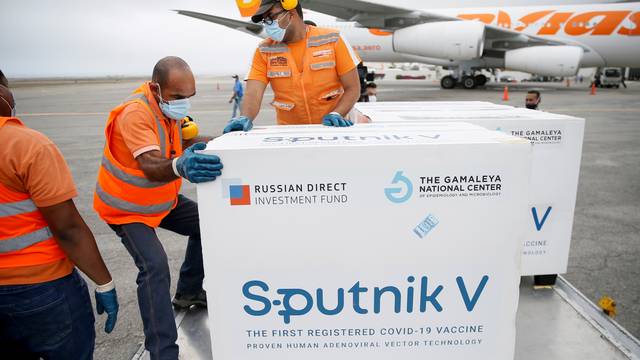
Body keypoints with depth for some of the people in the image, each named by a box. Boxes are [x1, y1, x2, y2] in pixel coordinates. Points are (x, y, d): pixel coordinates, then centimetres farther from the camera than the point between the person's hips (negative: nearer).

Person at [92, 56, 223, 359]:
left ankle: (188, 292, 27)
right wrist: (180, 167, -67)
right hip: (127, 207, -8)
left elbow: (187, 141, -1)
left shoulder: (169, 105, -6)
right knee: (154, 266, -21)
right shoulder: (135, 113, -31)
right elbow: (151, 167, -45)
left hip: (162, 199, 8)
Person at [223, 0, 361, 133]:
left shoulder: (332, 40, -4)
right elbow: (253, 93, -11)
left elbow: (353, 89, -4)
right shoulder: (264, 51, -1)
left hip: (330, 128, -2)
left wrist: (336, 114, -19)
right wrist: (245, 118, -30)